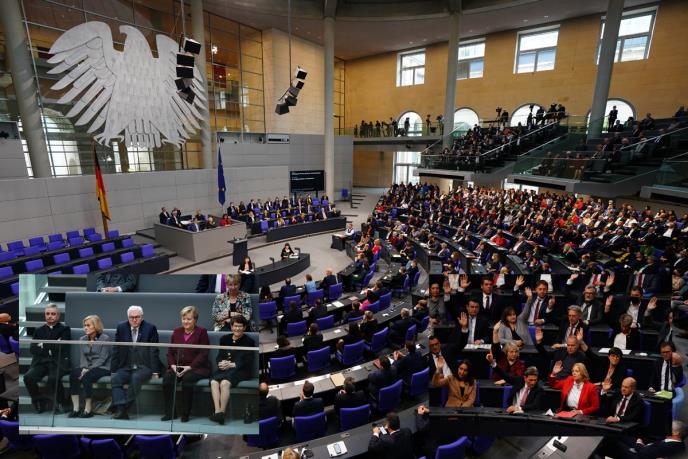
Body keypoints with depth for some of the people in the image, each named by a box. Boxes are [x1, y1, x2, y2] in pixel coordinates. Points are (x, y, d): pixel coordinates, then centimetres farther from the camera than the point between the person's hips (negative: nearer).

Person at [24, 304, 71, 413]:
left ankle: (60, 403, -4)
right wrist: (51, 348, -8)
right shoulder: (39, 330, 20)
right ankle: (41, 402, -1)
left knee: (53, 378, -31)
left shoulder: (64, 329, 8)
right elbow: (32, 349, 7)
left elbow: (61, 347, -5)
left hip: (58, 362, -4)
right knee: (28, 377, -25)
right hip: (41, 362, 4)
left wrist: (44, 345, -2)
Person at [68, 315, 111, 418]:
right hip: (87, 367, 6)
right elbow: (82, 357, 8)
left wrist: (89, 369, -20)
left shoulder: (105, 338, -6)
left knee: (87, 376, -33)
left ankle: (88, 410, -23)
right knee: (73, 373, -25)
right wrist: (84, 368, -11)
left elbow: (102, 358, -11)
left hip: (102, 367, -5)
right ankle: (75, 408, -22)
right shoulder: (82, 339, 13)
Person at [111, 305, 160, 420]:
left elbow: (154, 351, -3)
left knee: (136, 377, -31)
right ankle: (121, 409, -26)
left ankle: (122, 409, -21)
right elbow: (116, 350, 10)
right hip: (126, 367, 4)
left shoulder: (150, 328, -3)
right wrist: (113, 369, 2)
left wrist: (155, 371, -8)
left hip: (144, 367, -3)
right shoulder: (121, 327, 7)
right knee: (116, 379, -24)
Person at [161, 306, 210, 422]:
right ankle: (170, 412, -13)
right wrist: (173, 365, -5)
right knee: (167, 378, -25)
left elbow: (203, 354, -6)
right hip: (177, 367, 4)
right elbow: (170, 352, 13)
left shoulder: (201, 332, 2)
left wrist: (190, 367, -16)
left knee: (187, 379, -33)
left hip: (197, 368, -4)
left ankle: (185, 413, -15)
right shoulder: (176, 332, 17)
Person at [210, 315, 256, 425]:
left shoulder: (249, 341, 3)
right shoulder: (224, 339, 17)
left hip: (241, 371, -4)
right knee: (214, 382, -28)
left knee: (224, 383, -31)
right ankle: (217, 411, -29)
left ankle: (222, 412, -22)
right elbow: (219, 356, 13)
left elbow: (248, 362, -4)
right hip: (225, 369, 4)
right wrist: (221, 363, -11)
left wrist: (232, 365, -15)